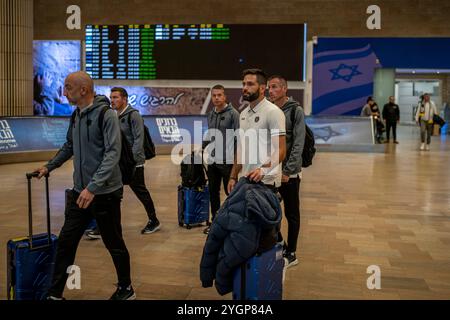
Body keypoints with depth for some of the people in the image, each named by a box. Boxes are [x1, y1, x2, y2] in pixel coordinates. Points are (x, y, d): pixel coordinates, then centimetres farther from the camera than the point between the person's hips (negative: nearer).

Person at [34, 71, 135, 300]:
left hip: (105, 193, -7)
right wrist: (49, 166, 23)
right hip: (80, 192, 7)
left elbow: (112, 154, -23)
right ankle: (55, 293, 19)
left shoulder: (106, 115, -15)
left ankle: (126, 289, 28)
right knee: (66, 242, 7)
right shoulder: (76, 114, 8)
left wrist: (93, 187, -29)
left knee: (114, 244, 8)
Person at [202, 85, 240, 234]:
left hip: (227, 161, -7)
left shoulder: (233, 113, -8)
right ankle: (215, 221, 25)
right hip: (212, 160, 7)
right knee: (213, 192, 13)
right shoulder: (210, 114, 13)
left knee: (231, 192, 1)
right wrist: (202, 147, 14)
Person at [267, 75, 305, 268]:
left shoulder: (295, 111, -8)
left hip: (289, 173, -5)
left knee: (291, 214, 6)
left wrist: (287, 171, -18)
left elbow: (298, 144, -14)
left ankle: (291, 254, 19)